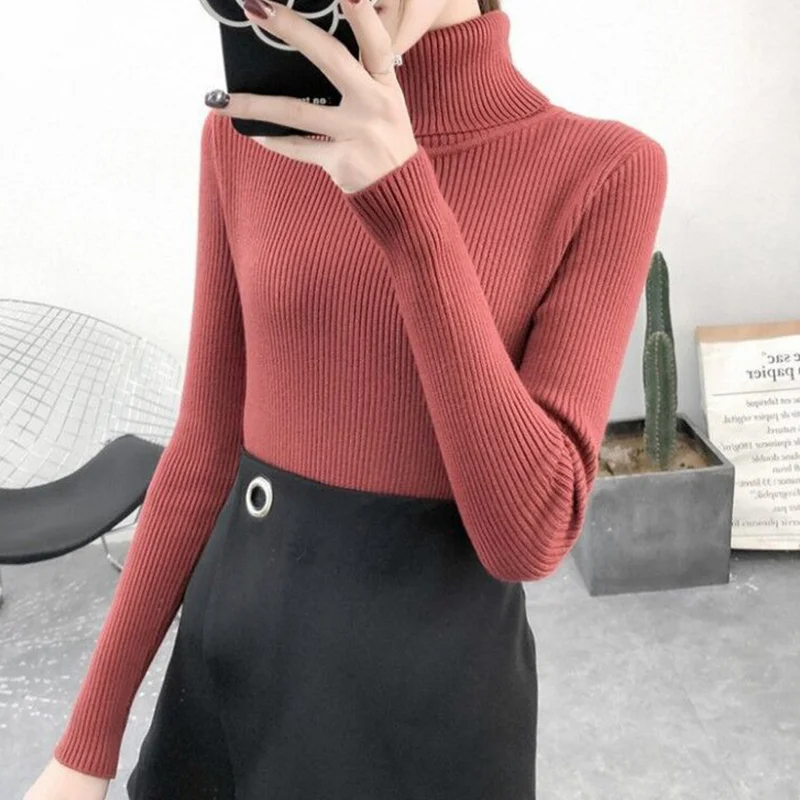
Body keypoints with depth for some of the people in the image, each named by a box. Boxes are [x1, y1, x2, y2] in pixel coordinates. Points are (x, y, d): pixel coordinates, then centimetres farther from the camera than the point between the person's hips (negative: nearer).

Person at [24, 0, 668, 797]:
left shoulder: (602, 169, -13)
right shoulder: (250, 128, -3)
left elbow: (528, 534, -20)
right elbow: (206, 446, 2)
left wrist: (405, 200, -28)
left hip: (435, 682, -2)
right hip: (234, 648, 3)